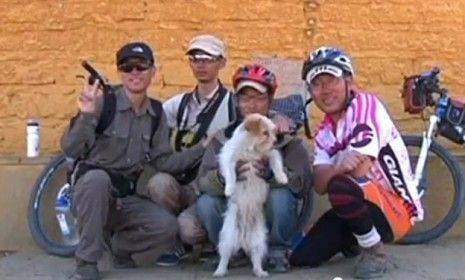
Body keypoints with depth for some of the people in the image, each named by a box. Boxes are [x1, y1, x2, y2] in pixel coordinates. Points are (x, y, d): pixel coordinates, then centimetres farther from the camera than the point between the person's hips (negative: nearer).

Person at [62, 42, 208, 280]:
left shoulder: (156, 113, 3)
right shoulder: (103, 102, -14)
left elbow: (163, 162, 0)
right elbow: (70, 150, -20)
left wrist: (202, 148, -8)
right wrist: (86, 116, -36)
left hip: (125, 197, 4)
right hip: (91, 189, -4)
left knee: (167, 227, -19)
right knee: (98, 177, -38)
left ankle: (117, 243, 13)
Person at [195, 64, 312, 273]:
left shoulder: (286, 137, -6)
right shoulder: (222, 138, -2)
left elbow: (302, 181, -18)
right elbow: (203, 181, -15)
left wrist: (269, 172, -36)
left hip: (270, 216, -2)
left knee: (280, 197, -31)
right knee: (206, 203, -24)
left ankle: (276, 250, -4)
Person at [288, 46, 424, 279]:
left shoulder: (365, 104, -16)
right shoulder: (325, 131, 7)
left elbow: (360, 170, -27)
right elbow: (320, 186, -10)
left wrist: (332, 171, -11)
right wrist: (338, 167, -29)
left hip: (396, 208, -8)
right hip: (360, 206, 8)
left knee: (340, 188, -36)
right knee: (300, 257, -2)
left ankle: (375, 252, -11)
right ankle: (356, 240, 25)